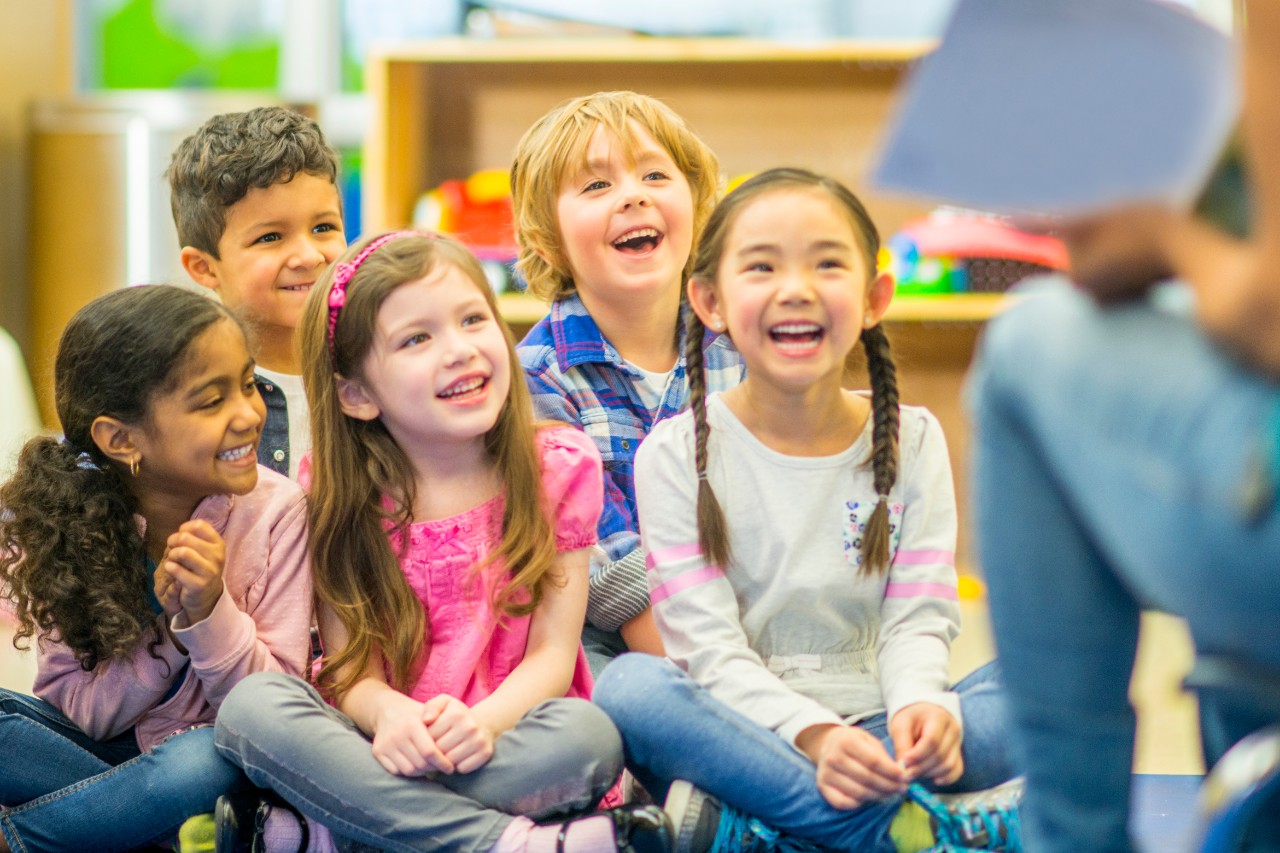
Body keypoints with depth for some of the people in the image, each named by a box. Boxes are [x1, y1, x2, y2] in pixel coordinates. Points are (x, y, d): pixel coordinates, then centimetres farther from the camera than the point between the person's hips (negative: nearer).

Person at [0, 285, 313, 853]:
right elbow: (82, 714, -11)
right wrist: (164, 628, -27)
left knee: (208, 759, -35)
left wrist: (210, 613, -29)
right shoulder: (63, 524, -12)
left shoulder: (274, 511, -15)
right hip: (103, 749, 2)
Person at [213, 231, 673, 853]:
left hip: (505, 736, -1)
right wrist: (387, 713, -29)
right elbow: (352, 668, -2)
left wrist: (485, 722, -27)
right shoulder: (337, 495, 2)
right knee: (253, 705, -29)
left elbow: (552, 653, -4)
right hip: (391, 750, 1)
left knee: (587, 734, -34)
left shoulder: (559, 468, 1)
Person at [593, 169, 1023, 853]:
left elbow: (918, 619, 0)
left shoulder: (911, 443, 7)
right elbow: (710, 648, -9)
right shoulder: (677, 455, -2)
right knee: (631, 685, -33)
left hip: (871, 742, 3)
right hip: (742, 731, -2)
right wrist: (812, 736, -27)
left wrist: (920, 706, -24)